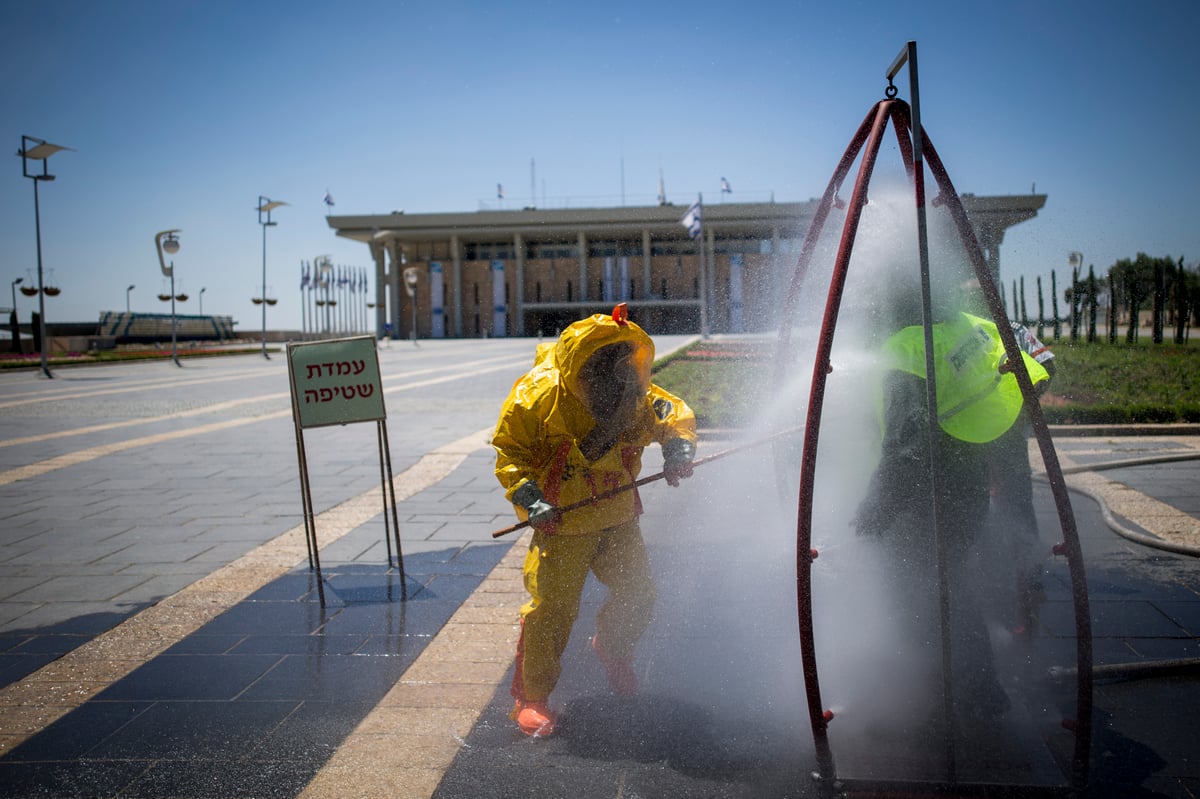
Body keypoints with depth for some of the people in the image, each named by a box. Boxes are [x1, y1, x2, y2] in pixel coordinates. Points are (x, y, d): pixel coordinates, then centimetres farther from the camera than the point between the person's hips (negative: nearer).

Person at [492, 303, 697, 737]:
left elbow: (675, 414, 6)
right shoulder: (539, 396, -21)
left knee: (637, 593, 10)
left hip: (618, 515, 5)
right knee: (552, 607, -8)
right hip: (563, 522, -5)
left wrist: (678, 448, -16)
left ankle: (611, 649, 44)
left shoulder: (637, 397, -9)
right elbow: (508, 451, -11)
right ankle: (530, 696, 11)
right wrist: (529, 497, -24)